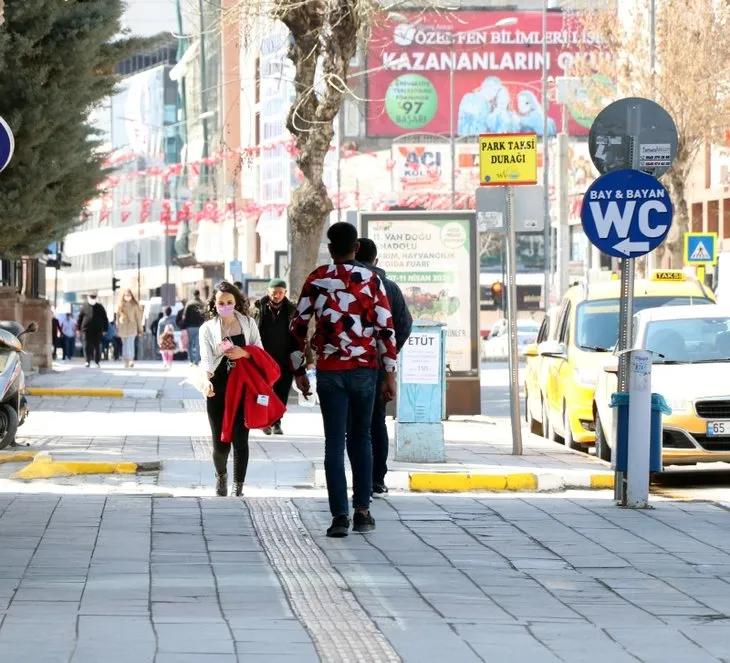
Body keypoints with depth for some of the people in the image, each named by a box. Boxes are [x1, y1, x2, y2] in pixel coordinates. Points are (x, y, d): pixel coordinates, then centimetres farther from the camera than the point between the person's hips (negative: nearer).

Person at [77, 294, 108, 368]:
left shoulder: (100, 307, 7)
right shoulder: (84, 307, 5)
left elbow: (105, 319, 10)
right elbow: (80, 318, 8)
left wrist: (105, 329, 6)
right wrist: (79, 328, 4)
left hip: (97, 331, 1)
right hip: (87, 330, -1)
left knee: (97, 346, 4)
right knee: (87, 346, -5)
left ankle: (97, 361, 13)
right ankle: (88, 361, -1)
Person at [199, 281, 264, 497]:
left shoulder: (248, 324, 8)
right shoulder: (208, 328, 4)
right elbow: (206, 358, -10)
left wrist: (243, 353, -14)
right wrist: (207, 379, -29)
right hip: (218, 390, -1)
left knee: (240, 440, -3)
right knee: (221, 443, -2)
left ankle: (238, 488, 9)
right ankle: (221, 475, 30)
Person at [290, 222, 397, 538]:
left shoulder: (316, 280, 1)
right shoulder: (371, 280, -1)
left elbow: (298, 326, 1)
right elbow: (385, 328, -4)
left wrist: (298, 370, 10)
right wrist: (390, 374, 1)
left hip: (329, 371, 0)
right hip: (364, 369, 0)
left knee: (334, 442, 0)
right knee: (361, 439, 13)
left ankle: (340, 515, -8)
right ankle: (362, 511, 11)